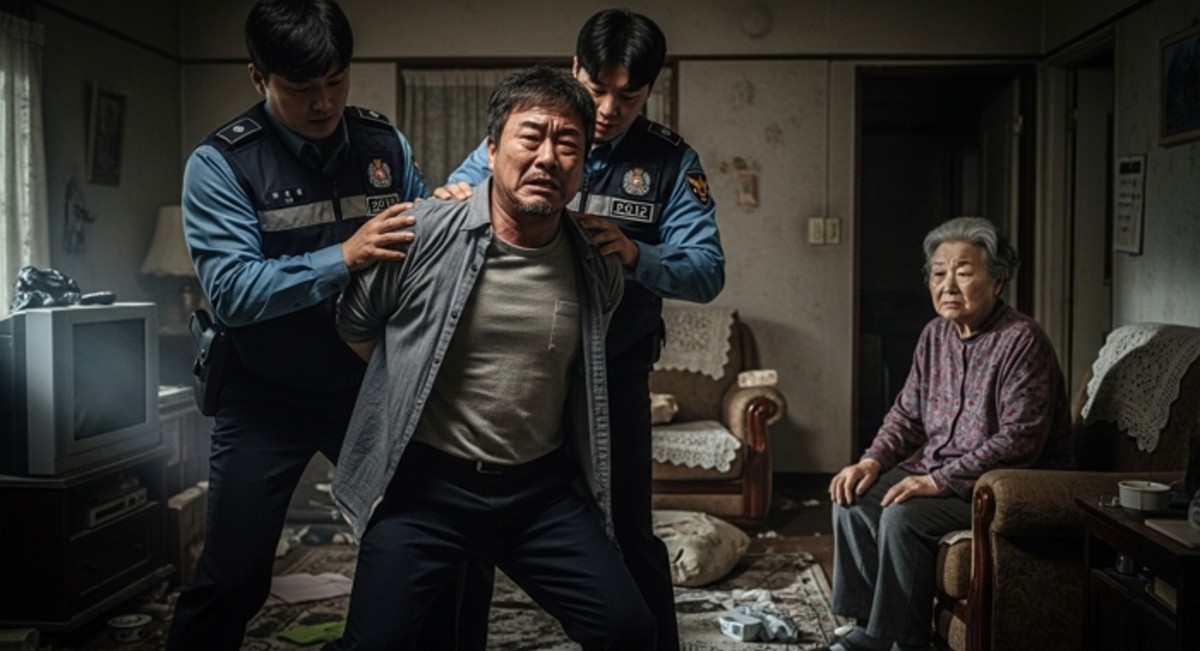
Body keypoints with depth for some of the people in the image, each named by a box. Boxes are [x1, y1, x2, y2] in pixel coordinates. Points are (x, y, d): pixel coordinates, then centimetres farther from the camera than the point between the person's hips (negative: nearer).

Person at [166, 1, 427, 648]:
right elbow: (231, 291, -21)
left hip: (370, 387, 4)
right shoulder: (220, 164, -11)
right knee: (232, 581, 3)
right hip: (267, 400, -3)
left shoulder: (385, 144, 0)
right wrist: (344, 258, -31)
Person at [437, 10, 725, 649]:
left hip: (614, 374, -1)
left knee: (626, 533, 7)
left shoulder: (671, 162, -3)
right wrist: (452, 197, -27)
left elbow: (707, 272, -12)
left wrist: (636, 255, -31)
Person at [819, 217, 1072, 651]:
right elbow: (907, 414, 14)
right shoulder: (936, 335, 7)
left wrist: (939, 482, -26)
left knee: (903, 515, -27)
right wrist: (872, 461, -4)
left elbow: (1018, 441, -25)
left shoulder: (1021, 341, -19)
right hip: (938, 473, 9)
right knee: (854, 497, -5)